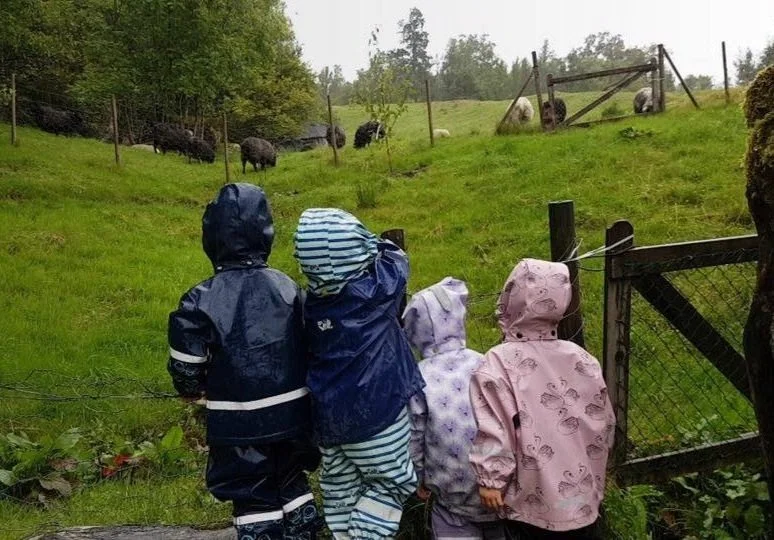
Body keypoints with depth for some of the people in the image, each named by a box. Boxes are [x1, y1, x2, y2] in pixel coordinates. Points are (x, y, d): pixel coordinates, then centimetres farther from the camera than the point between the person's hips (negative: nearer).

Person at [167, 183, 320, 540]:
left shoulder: (201, 303, -16)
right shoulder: (288, 287, -4)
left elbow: (187, 376, -10)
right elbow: (311, 350, 2)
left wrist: (197, 388, 13)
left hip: (240, 427, -4)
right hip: (291, 415, 4)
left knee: (254, 499, 12)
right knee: (292, 483, 25)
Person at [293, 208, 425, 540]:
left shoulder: (312, 302, -4)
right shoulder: (376, 290, -16)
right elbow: (395, 258, 2)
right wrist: (370, 245, 19)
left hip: (328, 416, 5)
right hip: (376, 411, -5)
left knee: (340, 490, 17)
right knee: (392, 483, 11)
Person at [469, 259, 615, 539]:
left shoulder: (498, 364, -18)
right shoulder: (581, 359, -5)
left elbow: (492, 429, -19)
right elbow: (604, 422, 4)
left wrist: (491, 479, -8)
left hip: (532, 499, -3)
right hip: (582, 493, 4)